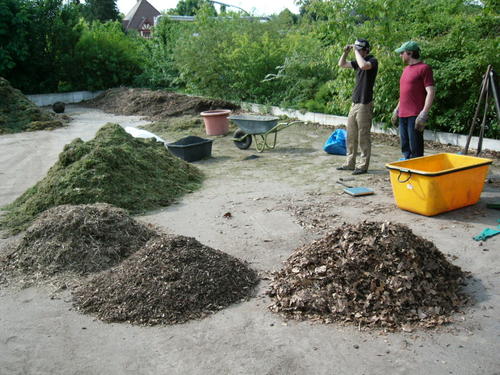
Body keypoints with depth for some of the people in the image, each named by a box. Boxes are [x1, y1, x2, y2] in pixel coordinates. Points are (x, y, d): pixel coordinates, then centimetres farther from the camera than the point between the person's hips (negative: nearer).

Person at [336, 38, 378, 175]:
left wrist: (356, 51, -18)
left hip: (364, 105, -8)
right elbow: (341, 64, 22)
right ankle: (350, 163, 20)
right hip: (354, 103, 8)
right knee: (351, 136, 12)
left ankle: (363, 165, 5)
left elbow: (364, 65, -31)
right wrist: (346, 52, 6)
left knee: (363, 137, -2)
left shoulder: (372, 61, -9)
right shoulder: (358, 61, 14)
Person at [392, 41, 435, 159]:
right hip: (403, 115, 8)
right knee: (405, 148, 13)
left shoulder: (424, 68, -7)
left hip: (415, 116, -8)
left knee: (415, 149, -6)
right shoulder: (406, 69, 18)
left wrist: (424, 114, -20)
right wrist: (397, 110, 23)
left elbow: (431, 92, -13)